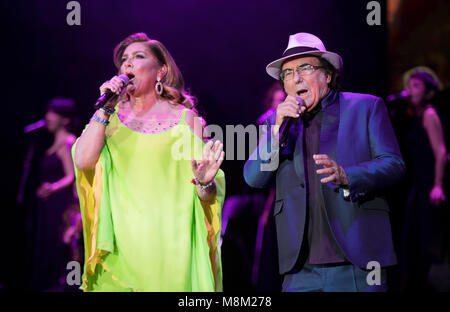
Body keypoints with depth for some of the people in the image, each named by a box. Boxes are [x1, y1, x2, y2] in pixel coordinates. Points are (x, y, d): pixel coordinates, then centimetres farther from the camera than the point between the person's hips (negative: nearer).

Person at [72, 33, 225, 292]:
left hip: (168, 239, -1)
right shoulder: (112, 117, 12)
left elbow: (206, 195, 3)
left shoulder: (185, 118, 6)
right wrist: (105, 107, -5)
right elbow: (83, 161, -5)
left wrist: (204, 182, -21)